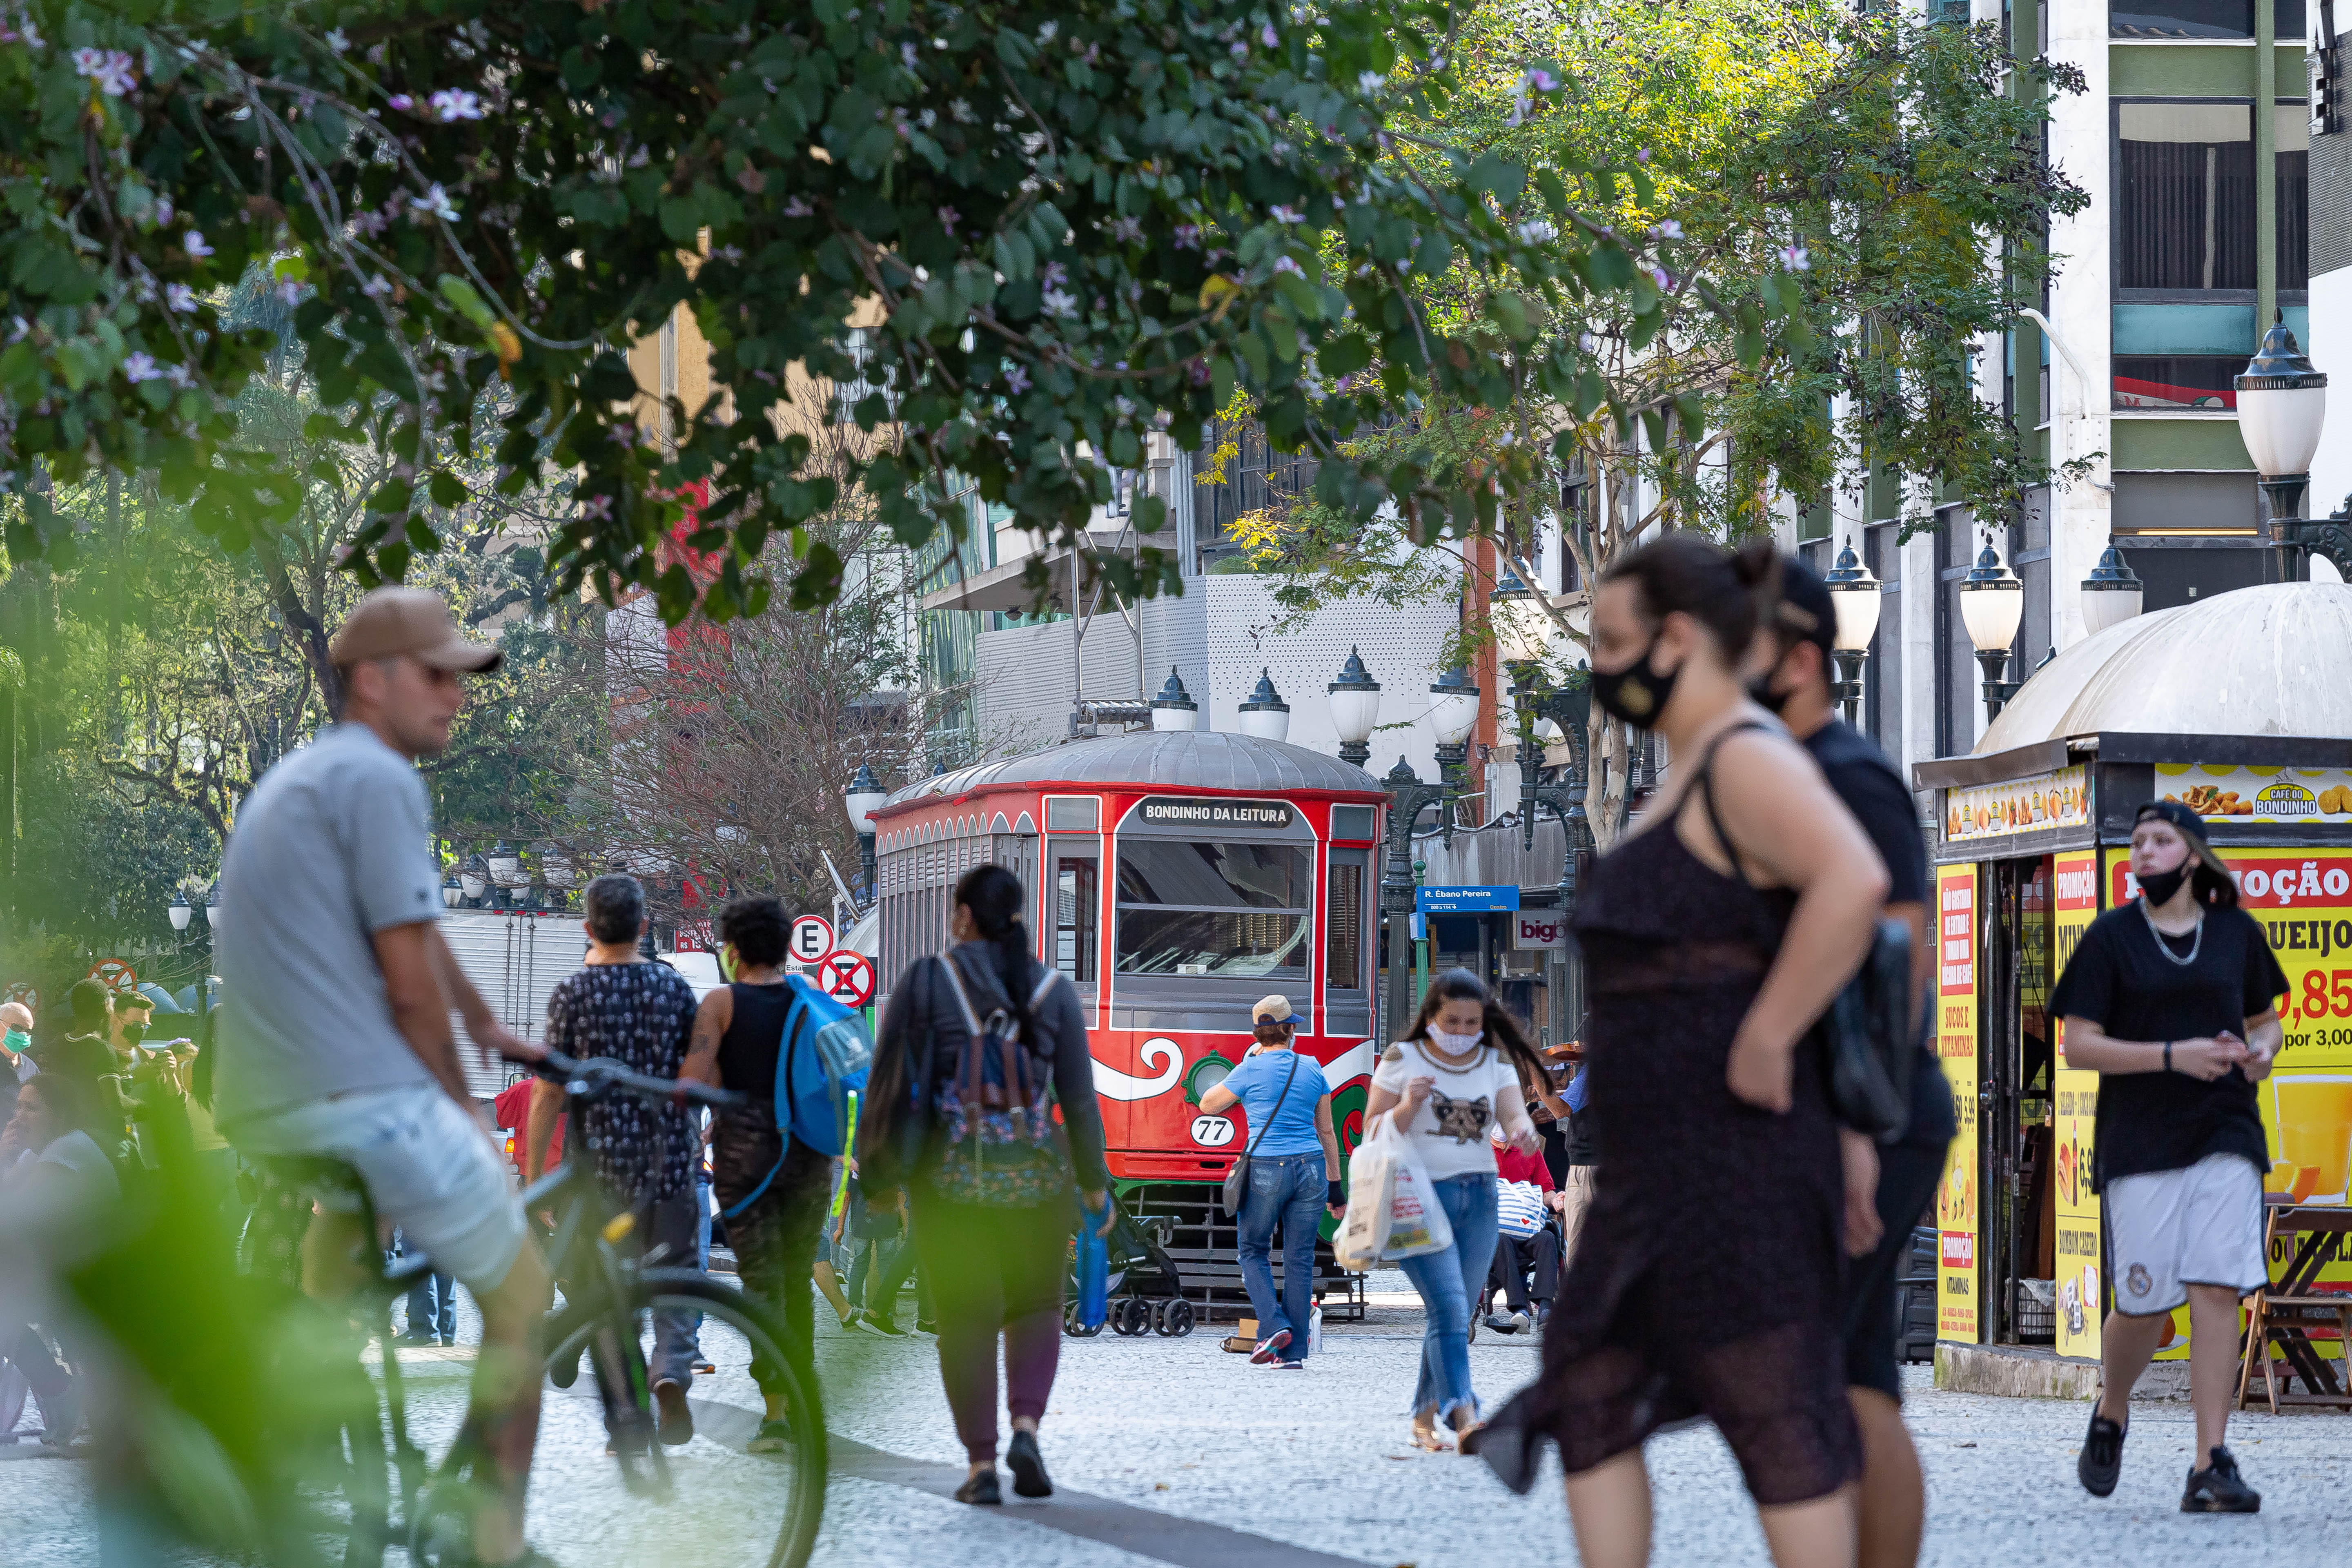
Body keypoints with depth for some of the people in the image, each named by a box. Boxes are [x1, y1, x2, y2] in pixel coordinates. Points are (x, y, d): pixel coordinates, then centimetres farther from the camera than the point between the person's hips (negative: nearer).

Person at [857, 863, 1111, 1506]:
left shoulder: (925, 982, -3)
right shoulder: (1053, 990, 1)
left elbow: (888, 1082, -2)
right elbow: (1079, 1096, 1)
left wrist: (876, 1174, 7)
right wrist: (1095, 1182, 11)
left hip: (949, 1174, -1)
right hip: (1034, 1173, 1)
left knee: (966, 1319, 6)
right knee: (1036, 1307, 16)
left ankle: (982, 1465, 0)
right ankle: (1026, 1429, -6)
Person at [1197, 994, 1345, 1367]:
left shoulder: (1251, 1070, -4)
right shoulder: (1312, 1069, 7)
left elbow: (1208, 1106, 10)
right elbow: (1326, 1131, 13)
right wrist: (1336, 1186, 18)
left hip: (1265, 1169, -3)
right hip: (1310, 1168, 3)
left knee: (1253, 1252, 13)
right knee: (1300, 1260, 7)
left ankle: (1274, 1326, -6)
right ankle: (1294, 1350, 6)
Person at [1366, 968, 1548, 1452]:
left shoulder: (1496, 1064, 9)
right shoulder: (1401, 1060, 1)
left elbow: (1514, 1113, -6)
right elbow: (1372, 1132, 1)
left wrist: (1524, 1133, -29)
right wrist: (1407, 1108, -19)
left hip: (1478, 1198, 4)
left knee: (1455, 1314, 6)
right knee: (1449, 1307, -18)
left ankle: (1424, 1418, 18)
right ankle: (1464, 1417, -26)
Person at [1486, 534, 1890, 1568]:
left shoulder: (1748, 762, -14)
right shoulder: (1695, 778, 18)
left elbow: (1852, 884, -32)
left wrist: (1765, 1048, -25)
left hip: (1732, 1163, -11)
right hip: (1662, 1171, 11)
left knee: (1774, 1416, -7)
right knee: (1589, 1395, 9)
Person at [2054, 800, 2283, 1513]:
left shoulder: (2237, 933, 9)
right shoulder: (2111, 938, 1)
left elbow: (2264, 1020, 22)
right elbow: (2079, 1046, -5)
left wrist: (2262, 1051, -2)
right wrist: (2174, 1056, -16)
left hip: (2226, 1134, 2)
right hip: (2141, 1142, -2)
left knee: (2217, 1290, -10)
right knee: (2144, 1305, -3)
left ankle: (2212, 1467, -11)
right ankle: (2111, 1414, 29)